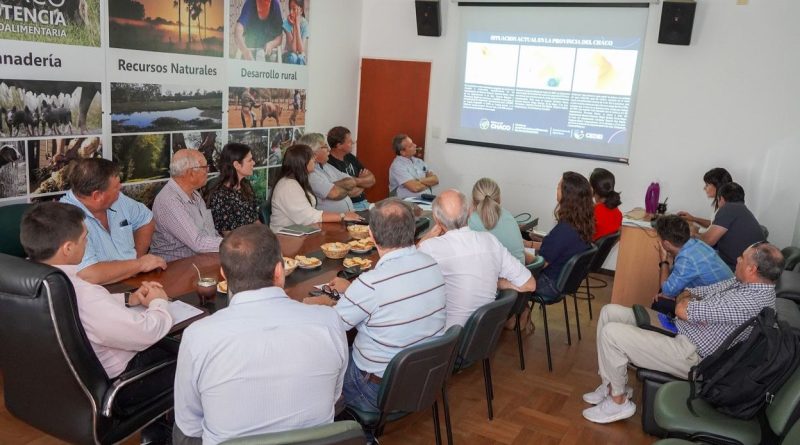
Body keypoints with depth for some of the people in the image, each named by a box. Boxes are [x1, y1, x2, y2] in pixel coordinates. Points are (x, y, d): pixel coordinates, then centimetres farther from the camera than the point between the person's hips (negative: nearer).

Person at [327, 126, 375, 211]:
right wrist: (364, 184, 0)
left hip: (363, 202, 8)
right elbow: (349, 193, -20)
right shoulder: (329, 163, -16)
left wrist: (356, 181, -7)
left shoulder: (350, 157, 12)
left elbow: (372, 179, 12)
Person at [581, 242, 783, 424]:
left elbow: (682, 309, -23)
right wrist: (690, 302, -8)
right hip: (678, 329, 10)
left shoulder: (750, 301, -26)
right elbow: (687, 294, 13)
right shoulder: (744, 282, 6)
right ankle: (611, 385, 12)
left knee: (610, 332, -20)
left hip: (691, 356, -10)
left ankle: (619, 401, 0)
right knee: (610, 312, 3)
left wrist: (685, 302, -1)